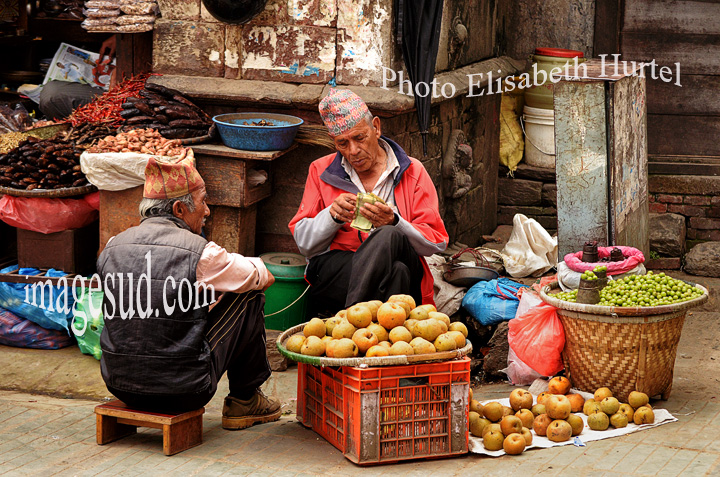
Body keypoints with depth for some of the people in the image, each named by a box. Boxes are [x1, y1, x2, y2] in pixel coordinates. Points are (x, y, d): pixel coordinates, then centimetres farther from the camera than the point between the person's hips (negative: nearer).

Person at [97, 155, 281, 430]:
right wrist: (260, 273, 30)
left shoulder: (113, 247, 2)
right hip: (183, 392, -6)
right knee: (249, 297, 10)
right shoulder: (199, 253, -14)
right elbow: (262, 278, 4)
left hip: (120, 386, 6)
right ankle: (244, 401, 26)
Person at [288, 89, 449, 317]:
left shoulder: (412, 172, 13)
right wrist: (333, 216, -10)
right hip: (334, 271, -1)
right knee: (396, 271, -35)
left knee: (389, 237, -36)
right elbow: (305, 245, 10)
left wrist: (393, 223, -15)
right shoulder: (321, 171, 17)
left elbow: (436, 243, 4)